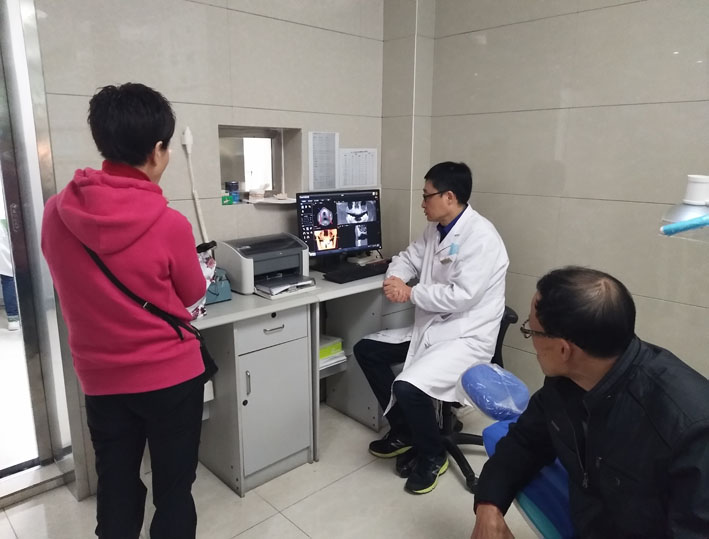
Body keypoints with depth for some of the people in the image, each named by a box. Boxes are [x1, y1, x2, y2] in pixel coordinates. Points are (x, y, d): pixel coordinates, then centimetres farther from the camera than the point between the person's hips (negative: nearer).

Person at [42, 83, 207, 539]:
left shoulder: (56, 213, -8)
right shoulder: (169, 225, -21)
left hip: (100, 378, 4)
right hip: (171, 374, -4)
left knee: (116, 487, 20)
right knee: (174, 486, 15)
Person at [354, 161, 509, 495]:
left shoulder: (480, 236, -20)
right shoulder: (435, 230, 7)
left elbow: (461, 296, -27)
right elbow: (408, 258, 14)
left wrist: (410, 293, -18)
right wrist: (395, 280, -10)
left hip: (467, 336, -9)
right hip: (431, 328, 10)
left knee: (408, 387, -28)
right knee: (366, 350, 6)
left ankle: (432, 456, 4)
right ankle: (403, 430, 17)